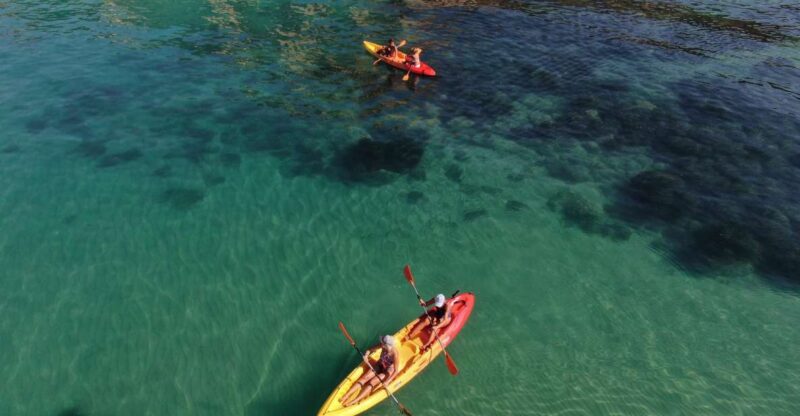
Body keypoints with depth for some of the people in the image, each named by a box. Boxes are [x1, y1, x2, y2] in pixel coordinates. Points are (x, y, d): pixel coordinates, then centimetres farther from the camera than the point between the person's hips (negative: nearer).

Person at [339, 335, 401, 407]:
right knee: (364, 378, -14)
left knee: (372, 382, -21)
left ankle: (354, 401, -29)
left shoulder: (395, 354, -32)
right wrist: (366, 355, -24)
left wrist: (386, 382, -36)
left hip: (388, 372, -5)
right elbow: (370, 350, -4)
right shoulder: (383, 345, -18)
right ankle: (345, 396, -22)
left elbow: (396, 371, -29)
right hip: (379, 366, 5)